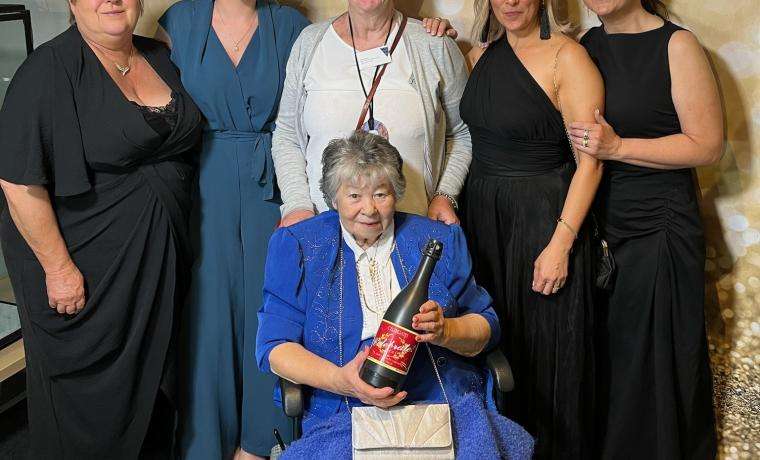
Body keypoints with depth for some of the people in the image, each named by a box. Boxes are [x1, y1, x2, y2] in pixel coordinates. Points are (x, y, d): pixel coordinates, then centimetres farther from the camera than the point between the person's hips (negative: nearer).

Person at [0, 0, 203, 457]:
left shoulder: (160, 59, 5)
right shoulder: (49, 70, -15)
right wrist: (59, 267, -18)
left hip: (160, 261, 6)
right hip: (85, 267, -6)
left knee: (155, 380, 18)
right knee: (91, 389, 9)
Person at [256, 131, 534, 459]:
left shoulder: (439, 240, 13)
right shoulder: (296, 246, 8)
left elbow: (487, 328, 14)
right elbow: (273, 347, 1)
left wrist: (445, 331, -10)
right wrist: (340, 380, -18)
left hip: (446, 401, 1)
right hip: (345, 413, 0)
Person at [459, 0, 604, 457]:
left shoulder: (567, 57, -12)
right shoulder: (481, 55, 8)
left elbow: (589, 161, -15)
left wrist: (561, 243, -20)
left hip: (543, 217, -6)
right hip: (482, 212, 6)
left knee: (545, 349, 6)